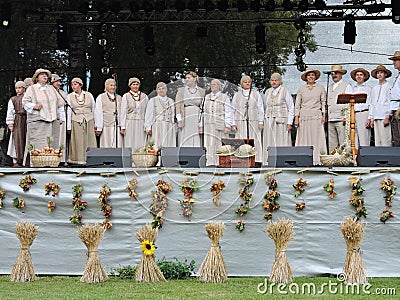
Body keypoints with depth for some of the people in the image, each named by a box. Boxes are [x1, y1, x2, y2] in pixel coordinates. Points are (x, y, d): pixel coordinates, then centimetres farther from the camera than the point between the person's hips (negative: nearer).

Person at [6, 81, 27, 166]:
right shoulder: (13, 99, 9)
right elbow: (9, 112, 4)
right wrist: (10, 124, -6)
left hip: (26, 120, 2)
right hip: (17, 121, -2)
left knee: (26, 139, -2)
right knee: (17, 139, -6)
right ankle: (15, 161, -4)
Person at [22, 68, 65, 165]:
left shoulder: (51, 89, 20)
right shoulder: (31, 89, 8)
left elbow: (60, 103, 21)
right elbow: (25, 102, 2)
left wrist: (62, 117, 16)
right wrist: (33, 106, -16)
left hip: (52, 121, 4)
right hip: (37, 121, -4)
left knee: (52, 143, -1)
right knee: (37, 144, -12)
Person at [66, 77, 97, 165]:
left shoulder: (89, 95, 9)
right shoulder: (70, 96, 7)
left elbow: (94, 109, 13)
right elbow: (68, 112, 5)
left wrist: (95, 123, 9)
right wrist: (69, 127, -1)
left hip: (89, 122, 1)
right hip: (76, 122, -1)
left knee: (90, 142, -3)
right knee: (78, 142, -3)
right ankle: (78, 160, -1)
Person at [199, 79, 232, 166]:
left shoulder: (225, 97, 3)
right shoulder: (206, 98, 16)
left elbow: (228, 113, -2)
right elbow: (203, 112, 17)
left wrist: (227, 126, -10)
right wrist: (201, 125, 10)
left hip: (220, 125, -4)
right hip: (208, 125, 4)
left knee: (220, 145, -5)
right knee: (209, 145, -1)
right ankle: (210, 163, 1)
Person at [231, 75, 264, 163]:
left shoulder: (256, 94, 11)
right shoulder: (237, 95, 12)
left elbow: (260, 109, 9)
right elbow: (233, 109, 11)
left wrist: (261, 122, 1)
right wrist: (233, 123, 3)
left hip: (253, 121, 0)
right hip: (240, 122, 0)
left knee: (254, 141, -6)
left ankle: (256, 160, -5)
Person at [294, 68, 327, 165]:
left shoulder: (320, 88, 10)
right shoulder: (302, 89, 12)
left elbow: (324, 102, 9)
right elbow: (297, 104, 11)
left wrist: (324, 115, -1)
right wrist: (296, 117, 2)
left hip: (316, 116, -1)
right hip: (304, 116, 1)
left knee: (316, 138, -6)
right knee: (305, 138, -4)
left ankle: (316, 160, -8)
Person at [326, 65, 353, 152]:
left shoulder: (346, 86, 5)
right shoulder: (329, 87, 23)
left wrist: (346, 117, -12)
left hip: (341, 119, -6)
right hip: (330, 119, 6)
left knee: (343, 143, -10)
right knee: (331, 144, 2)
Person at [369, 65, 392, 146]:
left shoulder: (388, 86, 2)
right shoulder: (374, 89, 20)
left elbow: (389, 102, -4)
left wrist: (387, 117, -11)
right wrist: (372, 118, 12)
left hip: (384, 117, -6)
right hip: (376, 117, 6)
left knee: (385, 140, -12)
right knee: (377, 141, 2)